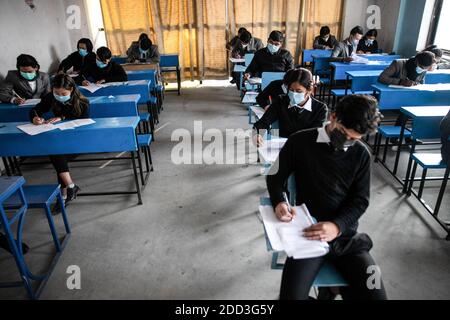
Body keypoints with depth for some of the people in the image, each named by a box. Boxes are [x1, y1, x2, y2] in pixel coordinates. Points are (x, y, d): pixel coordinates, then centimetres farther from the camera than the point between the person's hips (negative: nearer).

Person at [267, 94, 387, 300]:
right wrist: (279, 202, -14)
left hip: (346, 234, 3)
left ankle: (339, 285, 18)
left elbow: (360, 200, 2)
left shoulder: (361, 154, 3)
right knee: (291, 295, -20)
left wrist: (337, 226, -18)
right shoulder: (300, 142, -4)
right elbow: (275, 176, 7)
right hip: (308, 232, -2)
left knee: (375, 295, -10)